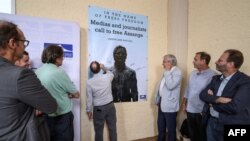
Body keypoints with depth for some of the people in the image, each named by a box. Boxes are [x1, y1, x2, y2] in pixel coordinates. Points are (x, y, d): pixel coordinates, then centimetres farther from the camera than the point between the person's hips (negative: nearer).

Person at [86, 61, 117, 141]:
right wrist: (104, 68, 24)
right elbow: (111, 74, 19)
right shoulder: (107, 77, -8)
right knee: (112, 128, 14)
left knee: (99, 131, 11)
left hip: (98, 108, -2)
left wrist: (89, 110, 5)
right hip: (110, 106, 2)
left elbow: (89, 98, -6)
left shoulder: (89, 82, -12)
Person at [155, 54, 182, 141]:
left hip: (170, 106, -9)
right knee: (161, 125, 22)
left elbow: (170, 86, -29)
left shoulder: (177, 72, -16)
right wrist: (158, 99, 16)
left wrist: (167, 72, -22)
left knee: (171, 128, 8)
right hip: (162, 103, 9)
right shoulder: (167, 72, 12)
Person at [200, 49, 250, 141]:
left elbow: (235, 107, -27)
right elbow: (203, 95, -3)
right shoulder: (216, 78, 6)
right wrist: (218, 99, -23)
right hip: (211, 122, 6)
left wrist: (212, 101, -12)